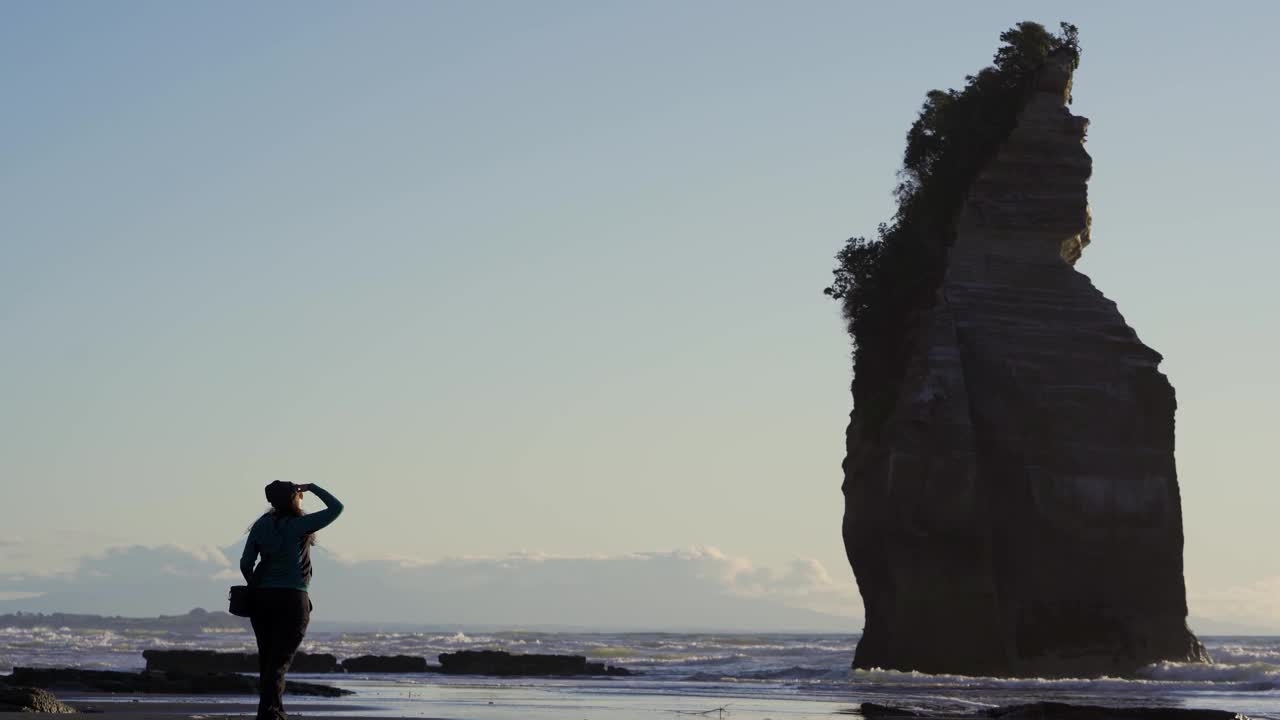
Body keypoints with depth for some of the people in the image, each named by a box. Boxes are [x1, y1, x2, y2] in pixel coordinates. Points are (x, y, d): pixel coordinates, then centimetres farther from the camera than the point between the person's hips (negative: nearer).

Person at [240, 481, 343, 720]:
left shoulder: (261, 525, 4)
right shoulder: (299, 525, -9)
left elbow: (245, 564, 4)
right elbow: (336, 508, -5)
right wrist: (313, 487, 5)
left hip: (262, 599, 5)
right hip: (292, 599, -5)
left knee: (266, 661, 12)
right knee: (279, 662, -5)